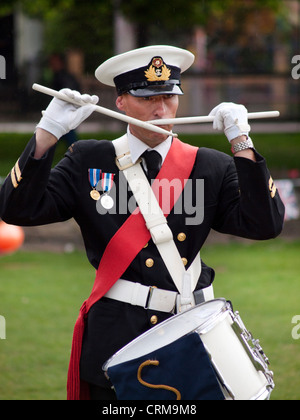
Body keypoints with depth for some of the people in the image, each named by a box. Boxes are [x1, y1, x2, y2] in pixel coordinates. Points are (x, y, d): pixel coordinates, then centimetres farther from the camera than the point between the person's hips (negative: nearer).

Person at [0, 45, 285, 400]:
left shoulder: (212, 167, 7)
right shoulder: (88, 161, 6)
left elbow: (264, 224, -5)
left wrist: (241, 142, -10)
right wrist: (48, 133, -10)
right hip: (115, 341, -1)